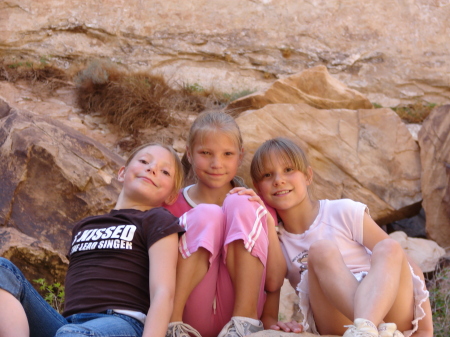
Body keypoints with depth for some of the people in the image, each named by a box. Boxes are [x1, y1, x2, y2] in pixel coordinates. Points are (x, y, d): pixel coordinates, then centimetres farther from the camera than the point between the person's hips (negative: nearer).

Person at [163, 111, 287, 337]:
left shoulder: (251, 204, 10)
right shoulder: (172, 205, 6)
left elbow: (273, 282, 1)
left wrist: (269, 221, -9)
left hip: (234, 314, 1)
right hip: (191, 315, -1)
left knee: (240, 206, -14)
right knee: (207, 214, -19)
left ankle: (245, 319, -21)